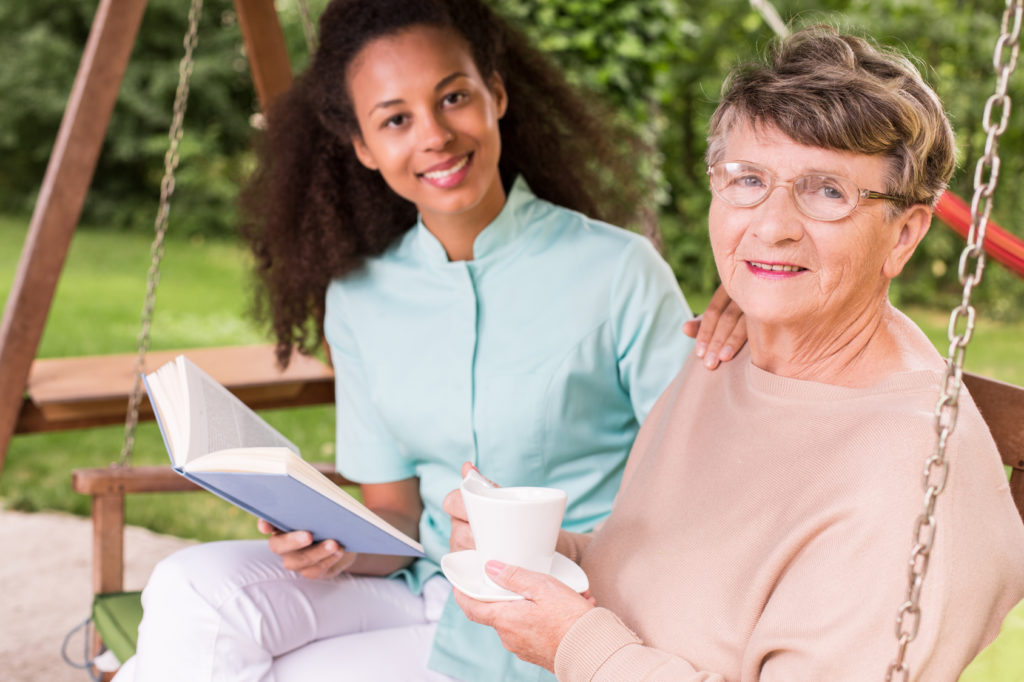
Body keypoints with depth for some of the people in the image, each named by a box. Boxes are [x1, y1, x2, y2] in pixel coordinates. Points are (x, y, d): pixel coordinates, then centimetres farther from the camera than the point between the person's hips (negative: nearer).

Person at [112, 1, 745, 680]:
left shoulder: (616, 271, -11)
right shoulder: (359, 298, 4)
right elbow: (396, 509, 7)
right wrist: (341, 545, -17)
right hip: (423, 587, 4)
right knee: (193, 592, -20)